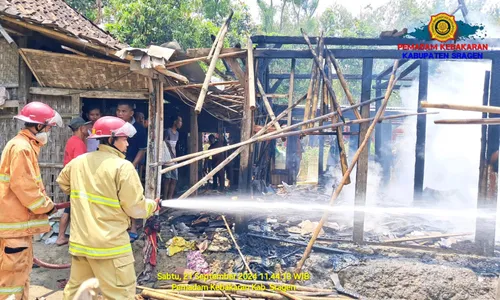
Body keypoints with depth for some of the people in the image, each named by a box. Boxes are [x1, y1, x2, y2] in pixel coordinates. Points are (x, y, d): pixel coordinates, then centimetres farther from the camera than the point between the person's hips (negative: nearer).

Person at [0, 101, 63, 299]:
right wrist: (46, 206, -11)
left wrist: (44, 203, 7)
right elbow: (23, 186, -23)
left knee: (22, 266, 18)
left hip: (19, 218, 11)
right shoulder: (21, 147, -17)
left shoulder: (26, 146, 16)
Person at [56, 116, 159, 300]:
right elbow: (135, 208, -15)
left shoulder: (78, 161, 6)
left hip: (80, 241, 8)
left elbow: (63, 182, 26)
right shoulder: (123, 166, -16)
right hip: (109, 244, -7)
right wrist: (152, 206, 5)